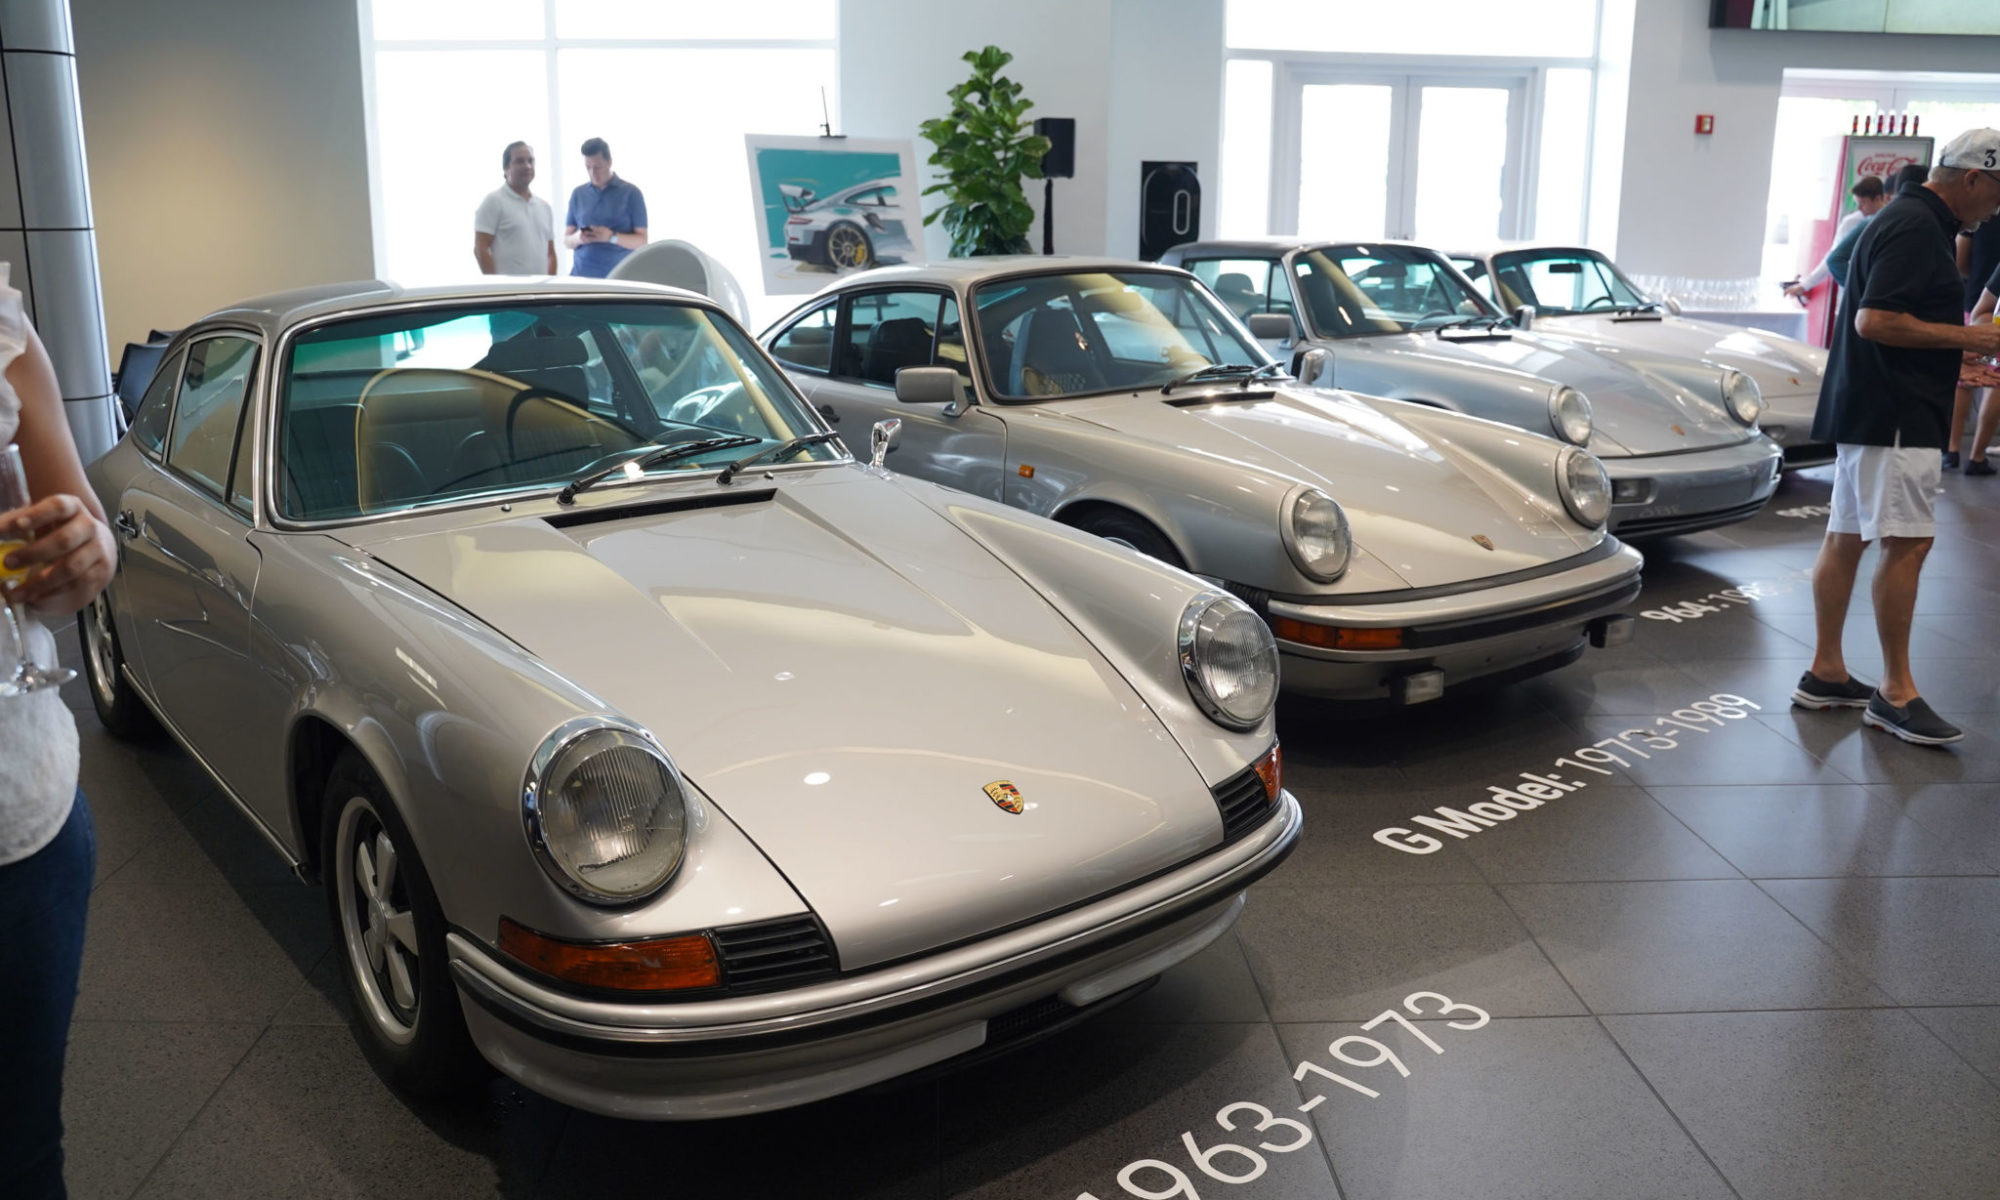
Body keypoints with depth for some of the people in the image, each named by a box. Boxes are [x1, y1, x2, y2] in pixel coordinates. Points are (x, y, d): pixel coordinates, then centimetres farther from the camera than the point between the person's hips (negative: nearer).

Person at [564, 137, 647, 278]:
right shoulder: (578, 194, 12)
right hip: (581, 275, 3)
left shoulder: (630, 193, 2)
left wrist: (612, 237, -19)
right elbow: (566, 240, 14)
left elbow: (642, 241, -2)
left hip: (618, 277, -2)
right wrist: (578, 238, -10)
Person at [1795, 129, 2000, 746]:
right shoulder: (1916, 227, -14)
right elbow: (1874, 320, -23)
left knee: (1846, 538, 10)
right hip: (1893, 414, -11)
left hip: (1865, 408, 11)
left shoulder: (1912, 220, 19)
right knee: (1908, 542, -9)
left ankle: (1825, 672, 15)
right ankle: (1895, 691, -5)